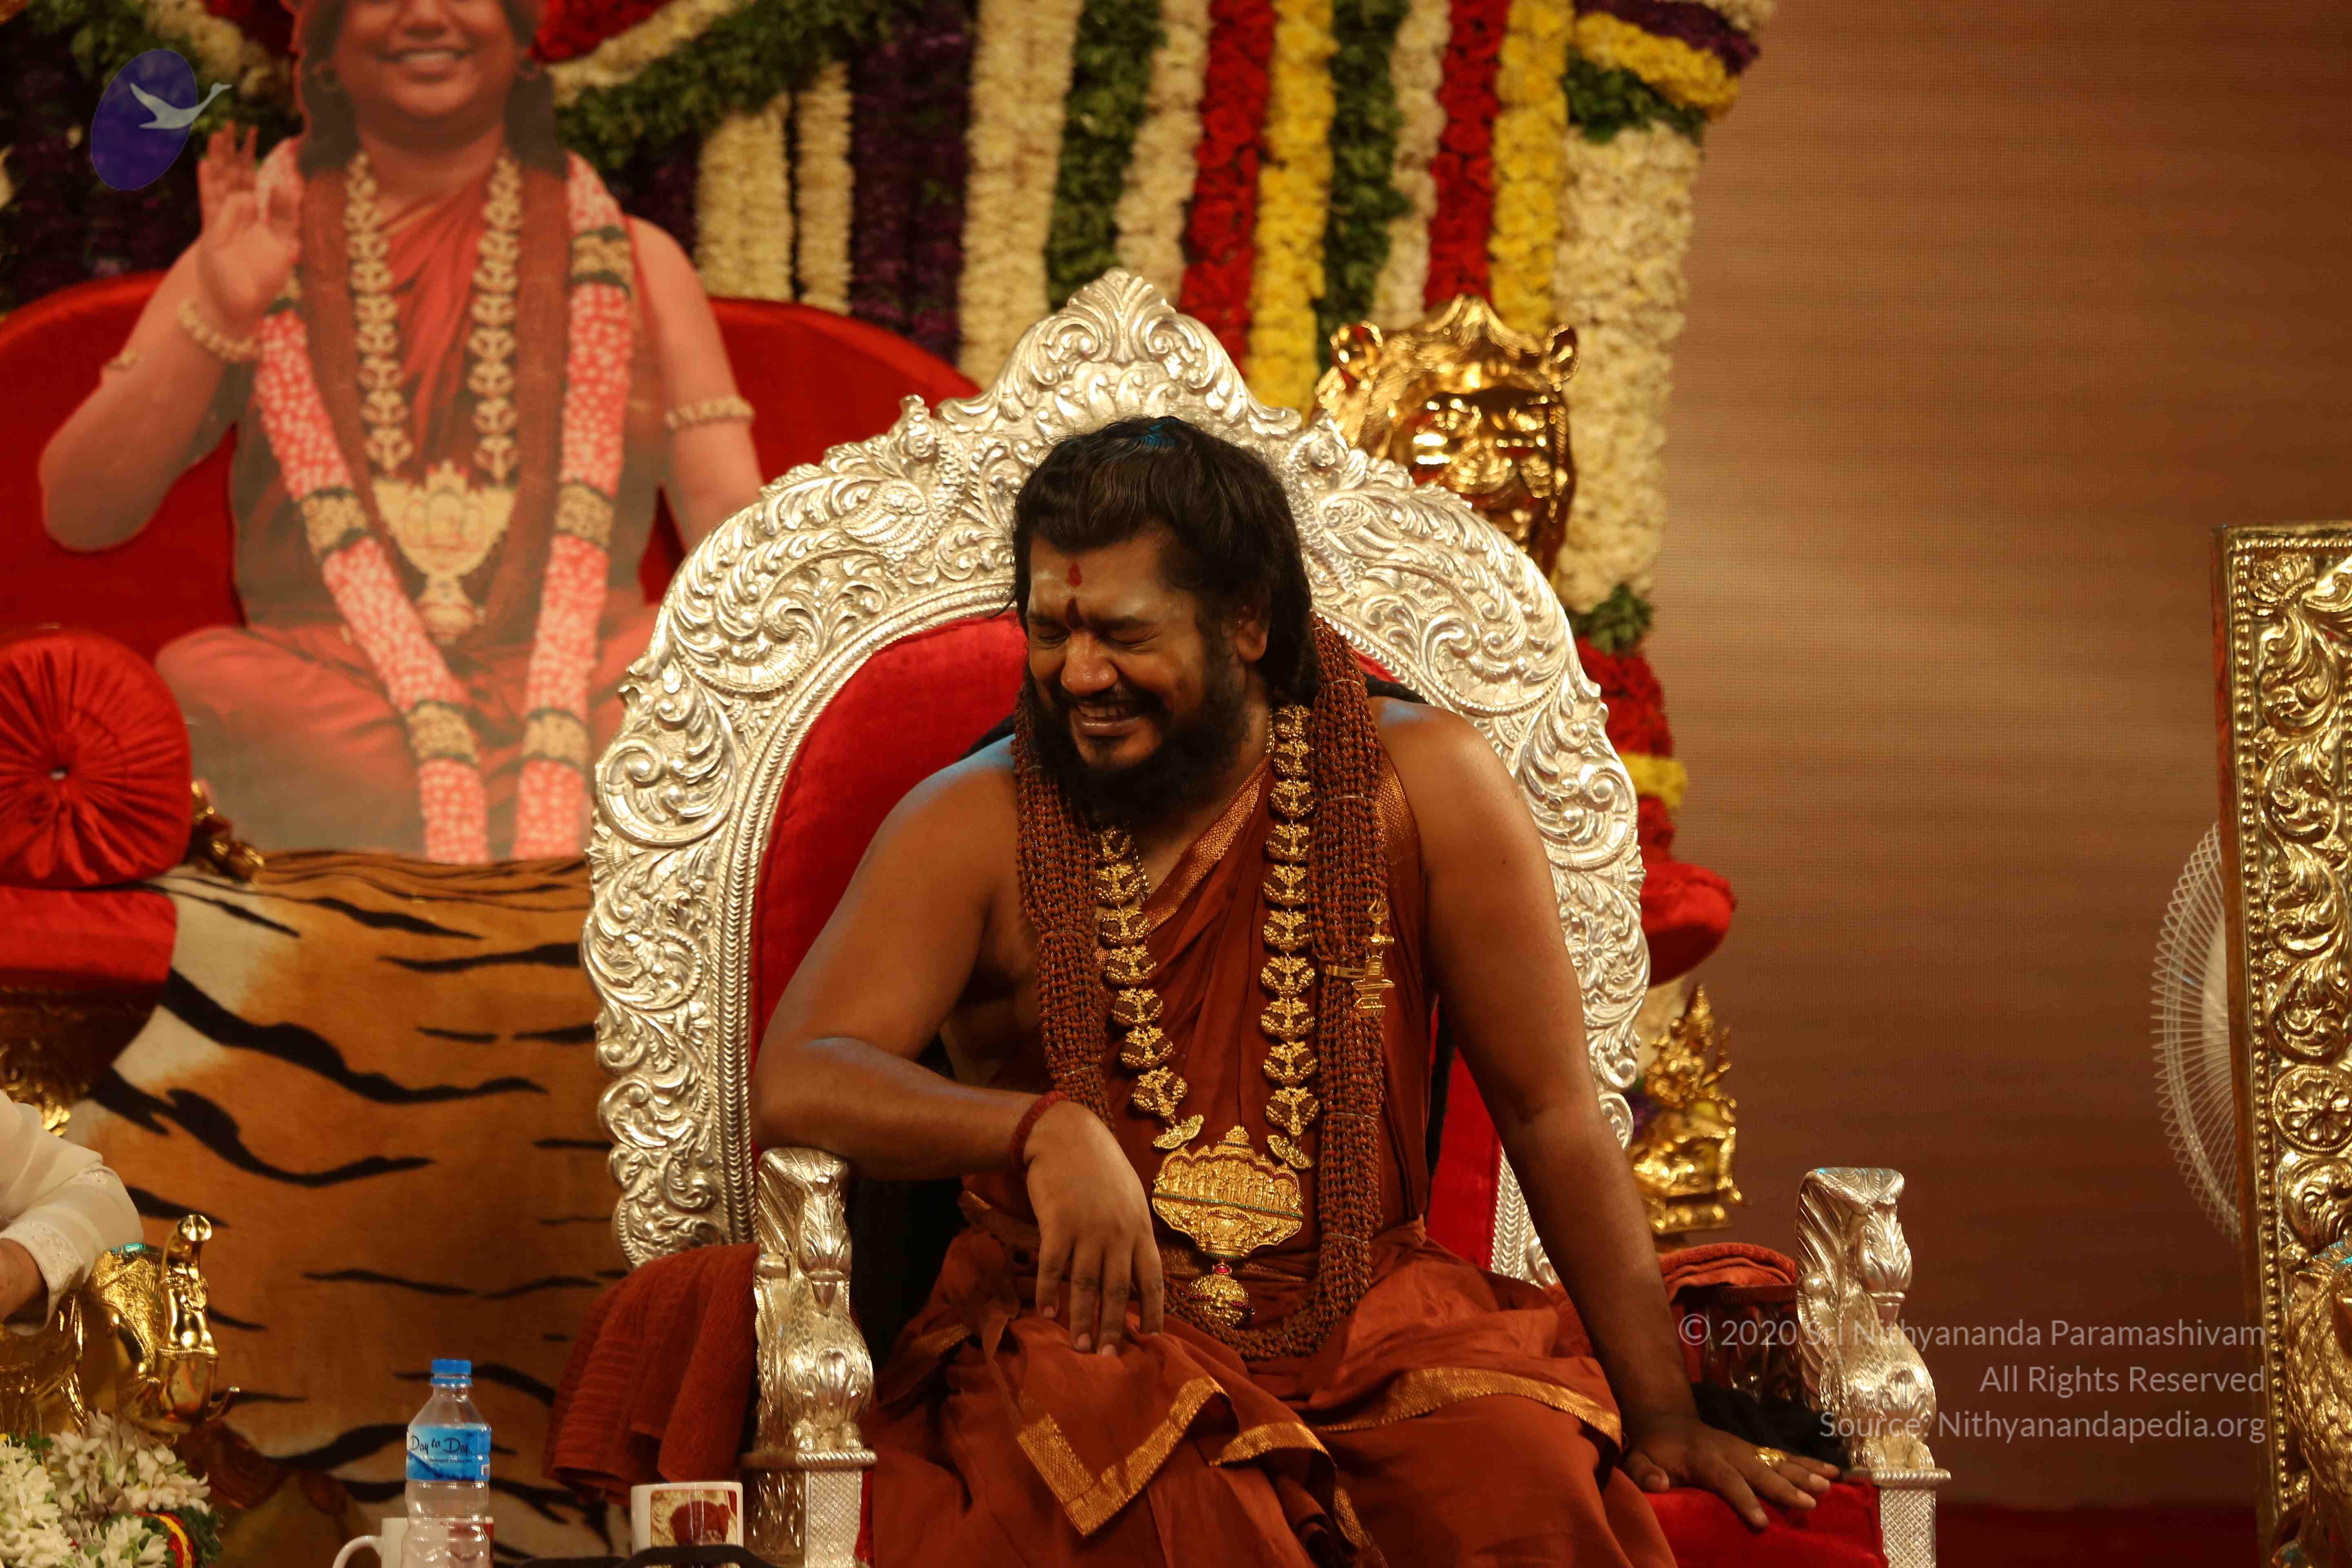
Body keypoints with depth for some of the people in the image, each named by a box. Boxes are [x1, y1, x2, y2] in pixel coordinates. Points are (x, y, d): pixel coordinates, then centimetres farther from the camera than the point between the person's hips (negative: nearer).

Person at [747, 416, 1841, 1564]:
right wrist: (1043, 1127, -32)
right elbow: (796, 1084, -13)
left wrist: (1663, 1420, 1)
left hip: (1371, 1315, 1)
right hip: (1077, 1334, -1)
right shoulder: (978, 827, 0)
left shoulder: (1418, 788, 0)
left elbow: (1552, 1113, 3)